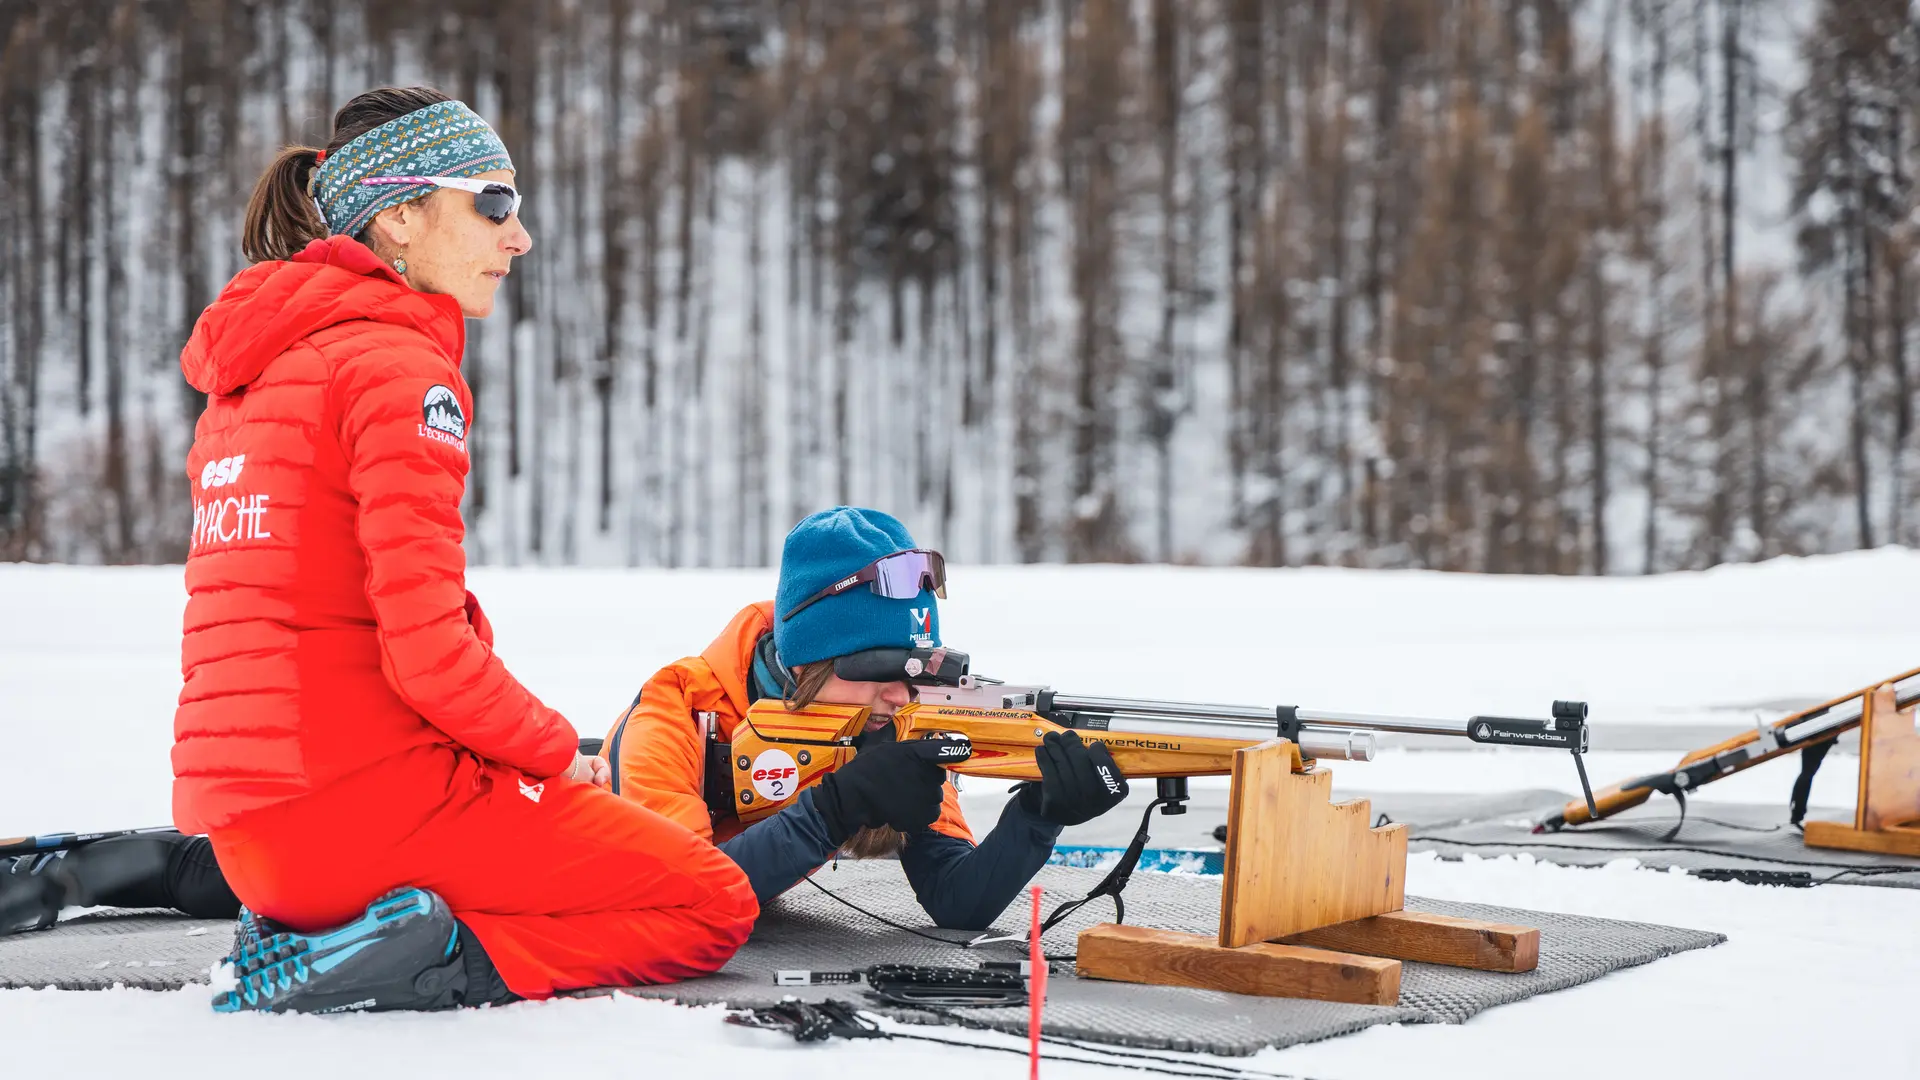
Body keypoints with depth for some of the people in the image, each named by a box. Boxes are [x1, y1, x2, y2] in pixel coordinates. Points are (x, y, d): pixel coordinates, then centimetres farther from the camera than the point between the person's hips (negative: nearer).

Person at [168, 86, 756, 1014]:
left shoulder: (251, 377, 17)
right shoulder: (398, 365, -12)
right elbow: (428, 649, -20)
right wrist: (557, 750, -2)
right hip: (372, 797, -9)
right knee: (713, 902, 4)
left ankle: (302, 927, 8)